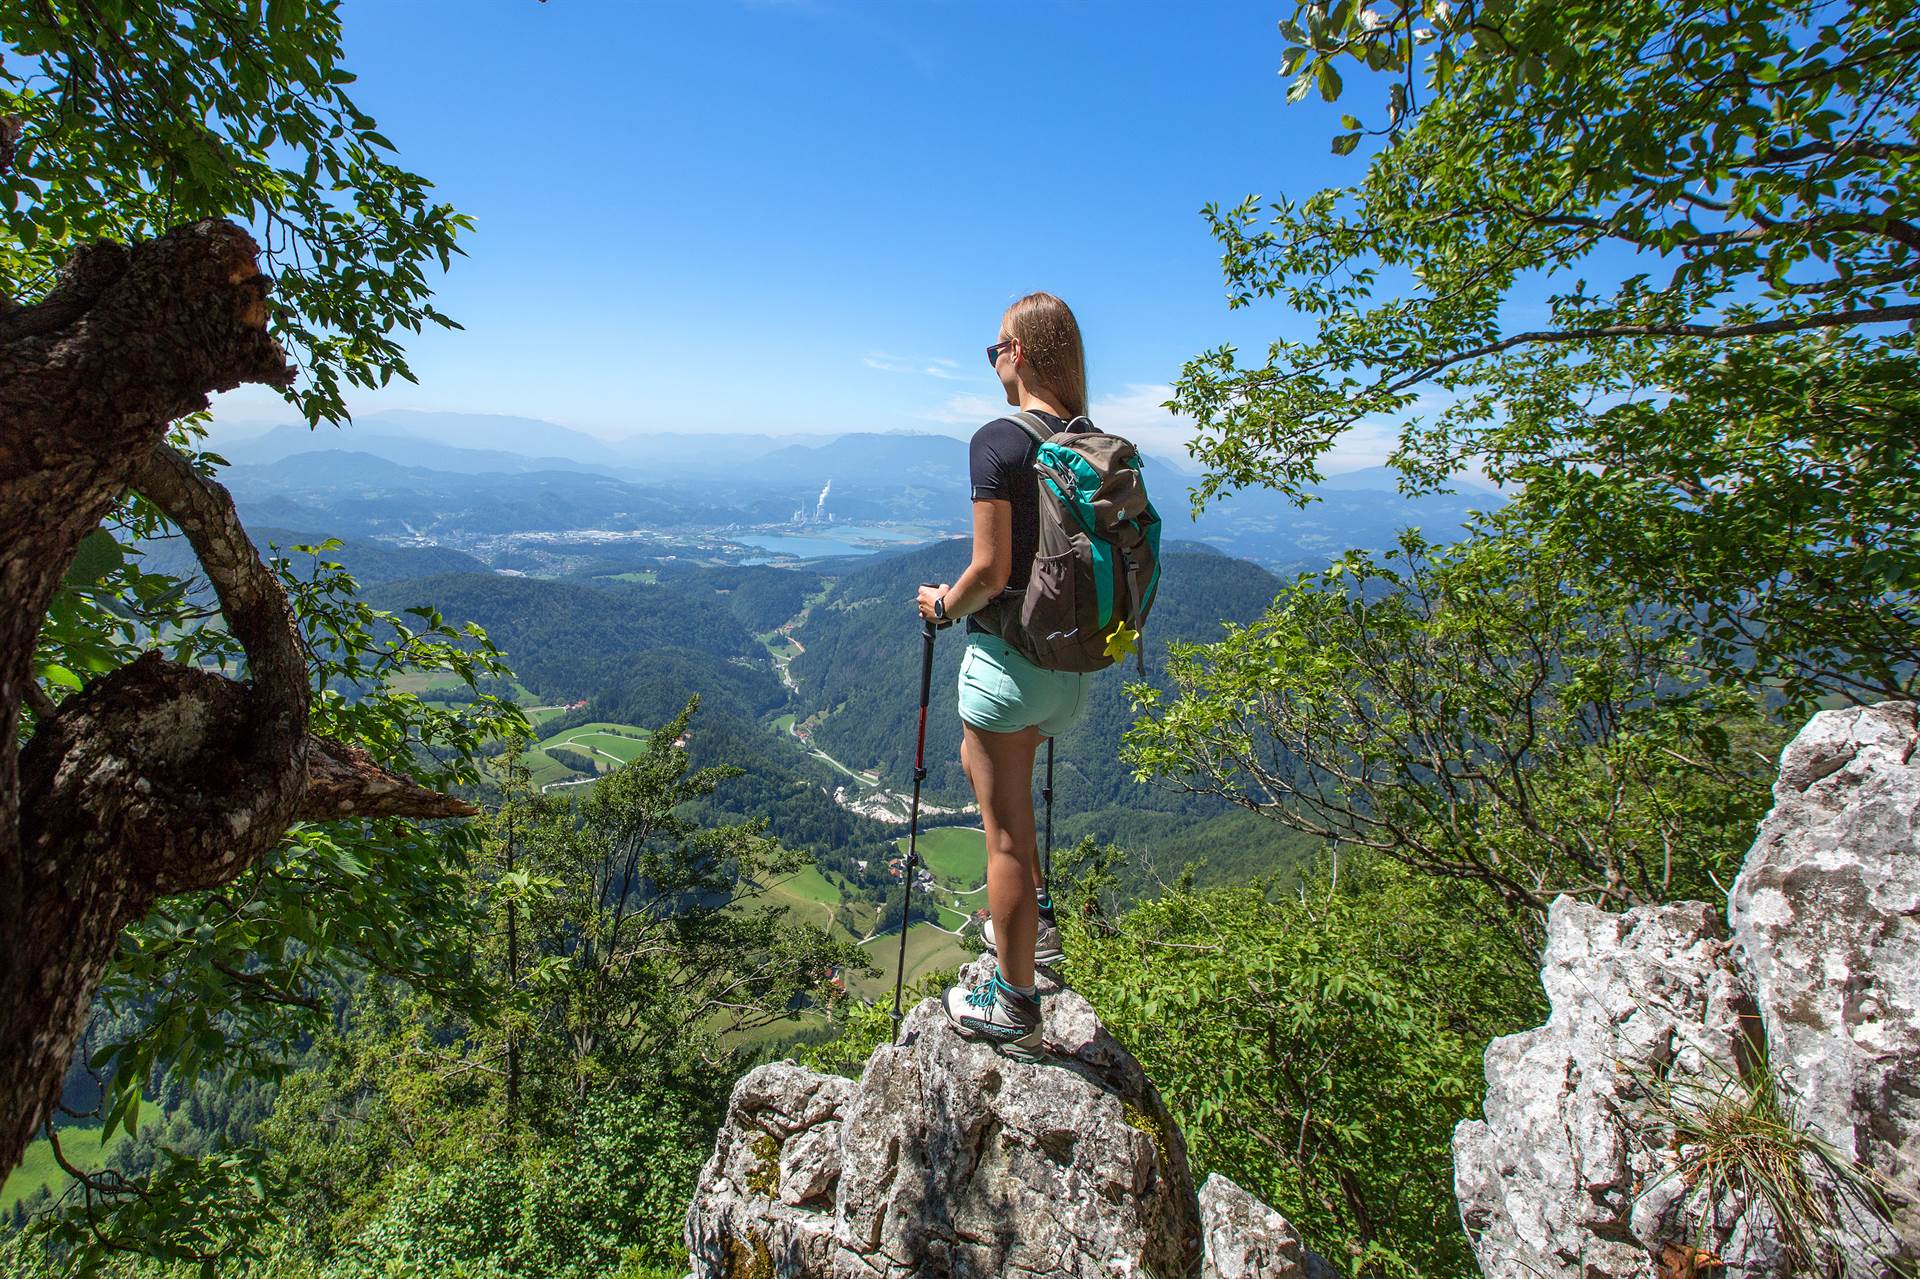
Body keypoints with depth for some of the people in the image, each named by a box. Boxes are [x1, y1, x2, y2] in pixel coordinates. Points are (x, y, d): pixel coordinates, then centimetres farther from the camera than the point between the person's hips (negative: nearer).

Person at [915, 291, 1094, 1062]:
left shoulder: (999, 441, -15)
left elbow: (989, 571, -19)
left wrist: (942, 605, -1)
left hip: (1009, 657, -8)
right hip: (1076, 663, 8)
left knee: (1006, 827, 5)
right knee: (979, 763, 31)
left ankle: (1013, 1007, 22)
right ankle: (1035, 915, 35)